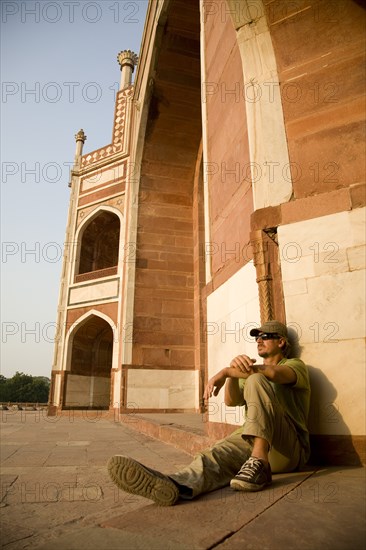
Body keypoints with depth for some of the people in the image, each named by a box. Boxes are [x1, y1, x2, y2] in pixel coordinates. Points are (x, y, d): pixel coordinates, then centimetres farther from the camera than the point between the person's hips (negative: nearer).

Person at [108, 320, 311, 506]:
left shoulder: (295, 365, 9)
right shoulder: (249, 370, 26)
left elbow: (272, 372, -19)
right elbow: (231, 401, 4)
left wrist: (225, 371, -19)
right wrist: (233, 370, -16)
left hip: (290, 448, -4)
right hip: (251, 440, 4)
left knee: (256, 380, -24)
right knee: (219, 453, -30)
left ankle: (259, 462, -35)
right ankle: (175, 485, -59)